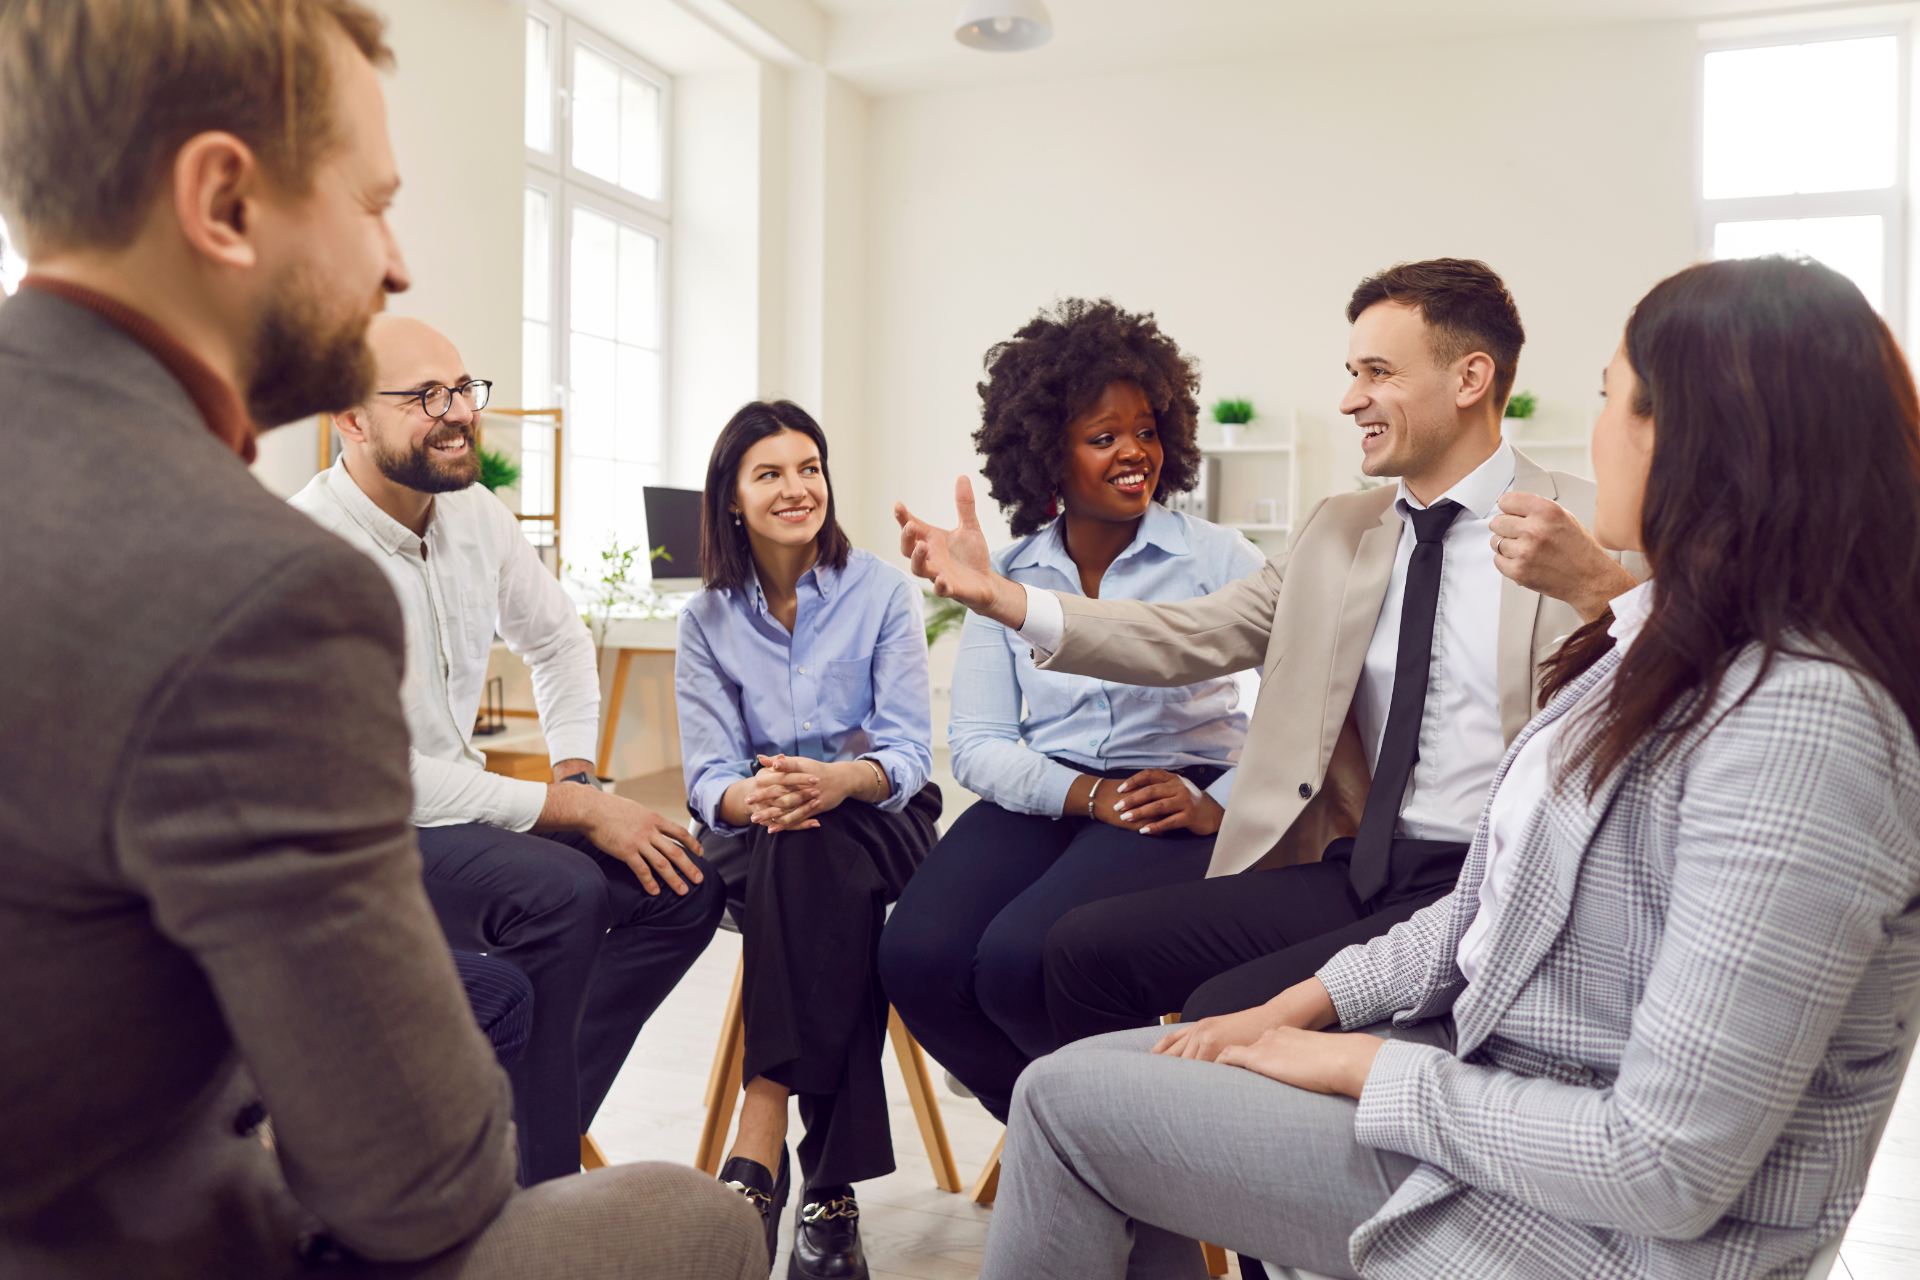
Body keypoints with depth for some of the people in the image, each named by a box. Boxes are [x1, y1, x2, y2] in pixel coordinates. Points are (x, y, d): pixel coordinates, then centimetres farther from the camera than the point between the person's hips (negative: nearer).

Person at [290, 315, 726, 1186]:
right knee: (559, 889, -32)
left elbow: (558, 641, 20)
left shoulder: (476, 516, 3)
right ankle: (537, 1183, -14)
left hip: (458, 803, 8)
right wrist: (576, 810, -22)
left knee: (684, 884, -7)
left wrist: (575, 771, 6)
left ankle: (531, 1126, 2)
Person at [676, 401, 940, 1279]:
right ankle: (827, 1188, -36)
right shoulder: (706, 620, 5)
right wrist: (750, 797, -28)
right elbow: (708, 775, -3)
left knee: (808, 851, -36)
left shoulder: (881, 591, -1)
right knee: (793, 843, -35)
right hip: (758, 841, 1)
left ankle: (758, 1152, -34)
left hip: (880, 820, -1)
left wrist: (840, 779, -31)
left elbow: (908, 752, -8)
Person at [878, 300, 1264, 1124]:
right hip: (1043, 800, 4)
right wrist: (1083, 792, -14)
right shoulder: (1006, 577, 9)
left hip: (1174, 805, -3)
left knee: (1020, 959, -29)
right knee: (917, 958, -22)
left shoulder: (1219, 560, 1)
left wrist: (1220, 804, -19)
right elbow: (977, 744, 2)